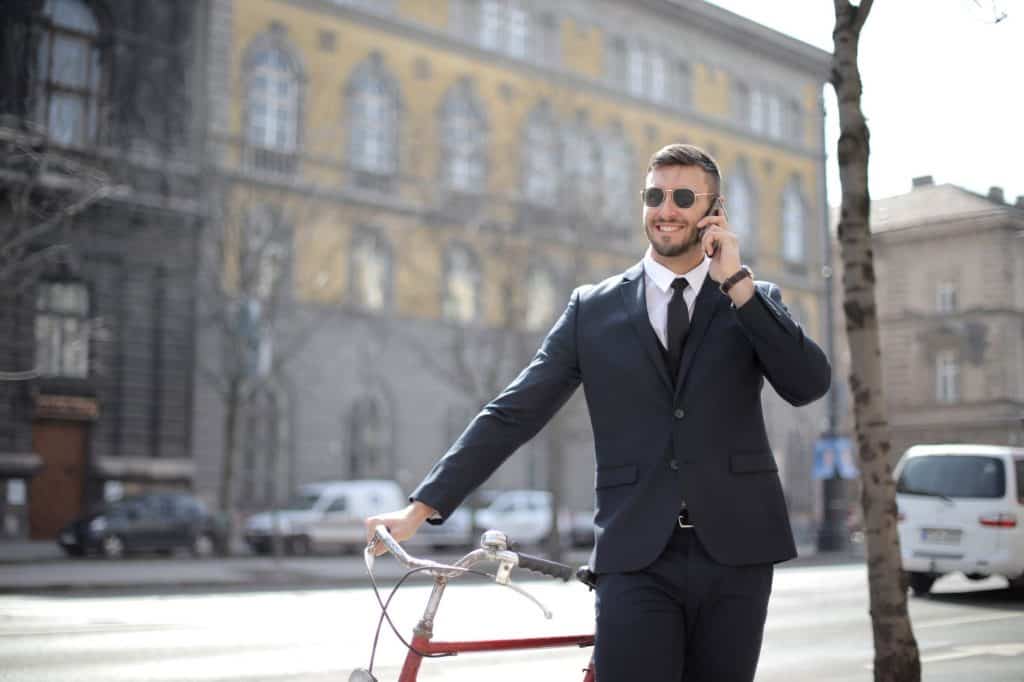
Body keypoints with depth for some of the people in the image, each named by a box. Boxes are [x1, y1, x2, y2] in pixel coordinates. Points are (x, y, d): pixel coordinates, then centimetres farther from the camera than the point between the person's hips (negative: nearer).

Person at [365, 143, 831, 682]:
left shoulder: (754, 300, 10)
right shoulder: (594, 308, 7)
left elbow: (810, 384, -7)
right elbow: (515, 412, 3)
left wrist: (737, 283, -10)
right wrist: (422, 507, -3)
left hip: (734, 554, 1)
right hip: (637, 559, -1)